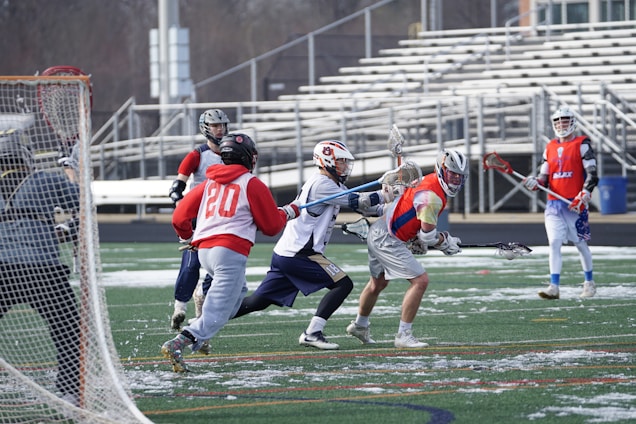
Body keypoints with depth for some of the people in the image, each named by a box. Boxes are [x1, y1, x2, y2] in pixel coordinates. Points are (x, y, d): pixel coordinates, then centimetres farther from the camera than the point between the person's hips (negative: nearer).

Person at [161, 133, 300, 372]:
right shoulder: (252, 185, 3)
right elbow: (271, 227, 8)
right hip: (231, 251, -7)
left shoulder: (209, 184, 17)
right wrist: (288, 213, 27)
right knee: (218, 309, -9)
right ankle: (178, 344, -27)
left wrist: (187, 236, 32)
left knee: (238, 291, 26)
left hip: (204, 250, 7)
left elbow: (180, 217, 12)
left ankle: (201, 335, 8)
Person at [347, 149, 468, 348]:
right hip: (387, 240, -11)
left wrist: (414, 241, 8)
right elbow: (428, 236, -21)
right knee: (420, 281, -14)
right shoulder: (432, 195, -24)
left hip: (377, 233, 11)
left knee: (378, 283, 29)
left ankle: (360, 325, 50)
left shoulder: (428, 181, 7)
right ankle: (403, 335, -10)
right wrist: (447, 243, -3)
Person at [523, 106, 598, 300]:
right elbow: (545, 177, 16)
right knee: (554, 243, -7)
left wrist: (583, 196, -18)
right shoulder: (550, 148, 14)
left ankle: (589, 282, 22)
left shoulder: (582, 144, -2)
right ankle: (554, 287, -11)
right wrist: (535, 182, -7)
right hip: (554, 203, 4)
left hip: (575, 203, -4)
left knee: (580, 243, 5)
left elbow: (592, 175, -7)